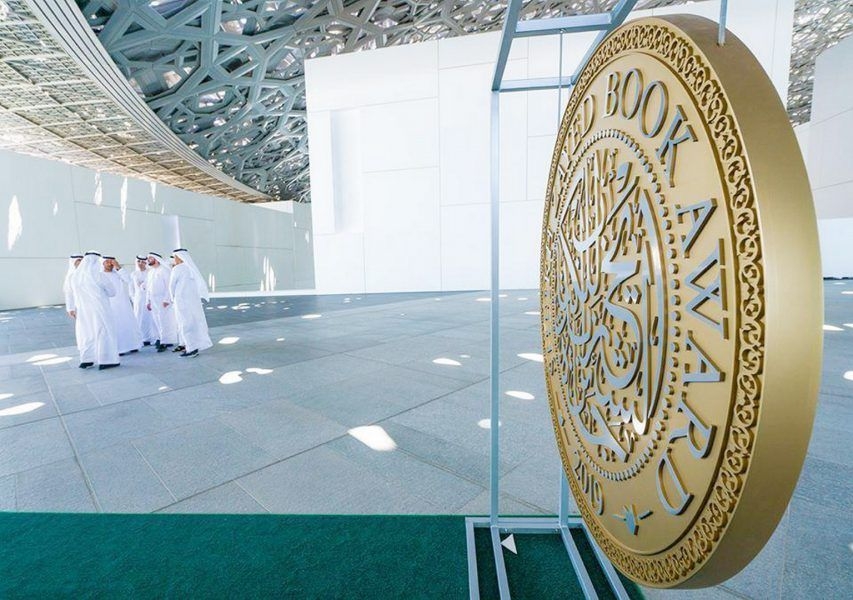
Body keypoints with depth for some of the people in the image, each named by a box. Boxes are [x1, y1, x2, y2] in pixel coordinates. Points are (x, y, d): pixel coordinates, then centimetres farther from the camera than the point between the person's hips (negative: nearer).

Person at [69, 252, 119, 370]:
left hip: (83, 310, 5)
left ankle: (86, 360, 20)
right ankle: (105, 361, 6)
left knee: (86, 333, 15)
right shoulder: (99, 275, -14)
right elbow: (112, 292, -4)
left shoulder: (75, 276, 1)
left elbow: (74, 292, 14)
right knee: (103, 333, 3)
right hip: (100, 310, -5)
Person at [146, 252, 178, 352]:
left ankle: (165, 342, -3)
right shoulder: (150, 271, 16)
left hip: (163, 300, -7)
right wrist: (148, 301, 16)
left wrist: (166, 299, -20)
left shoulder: (164, 270, -7)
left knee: (165, 321, -7)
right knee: (158, 321, 7)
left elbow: (169, 285, -14)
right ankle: (161, 340, 14)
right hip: (153, 301, 7)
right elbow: (148, 287, 20)